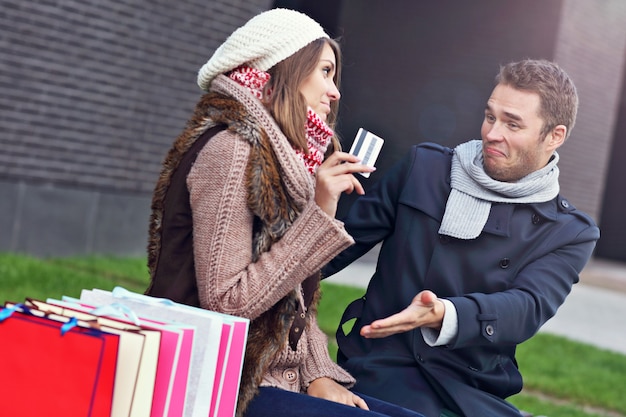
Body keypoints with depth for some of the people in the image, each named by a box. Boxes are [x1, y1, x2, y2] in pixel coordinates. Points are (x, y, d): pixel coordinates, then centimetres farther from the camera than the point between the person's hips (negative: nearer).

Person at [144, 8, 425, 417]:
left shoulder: (284, 154, 14)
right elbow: (223, 303, -21)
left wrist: (318, 376, 1)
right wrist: (318, 214, -20)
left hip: (276, 378, 9)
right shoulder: (230, 148, -14)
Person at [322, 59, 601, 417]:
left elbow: (528, 308, -15)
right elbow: (349, 238, 14)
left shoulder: (571, 233, 4)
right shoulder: (423, 166, 8)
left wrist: (445, 315, -34)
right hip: (383, 360, -1)